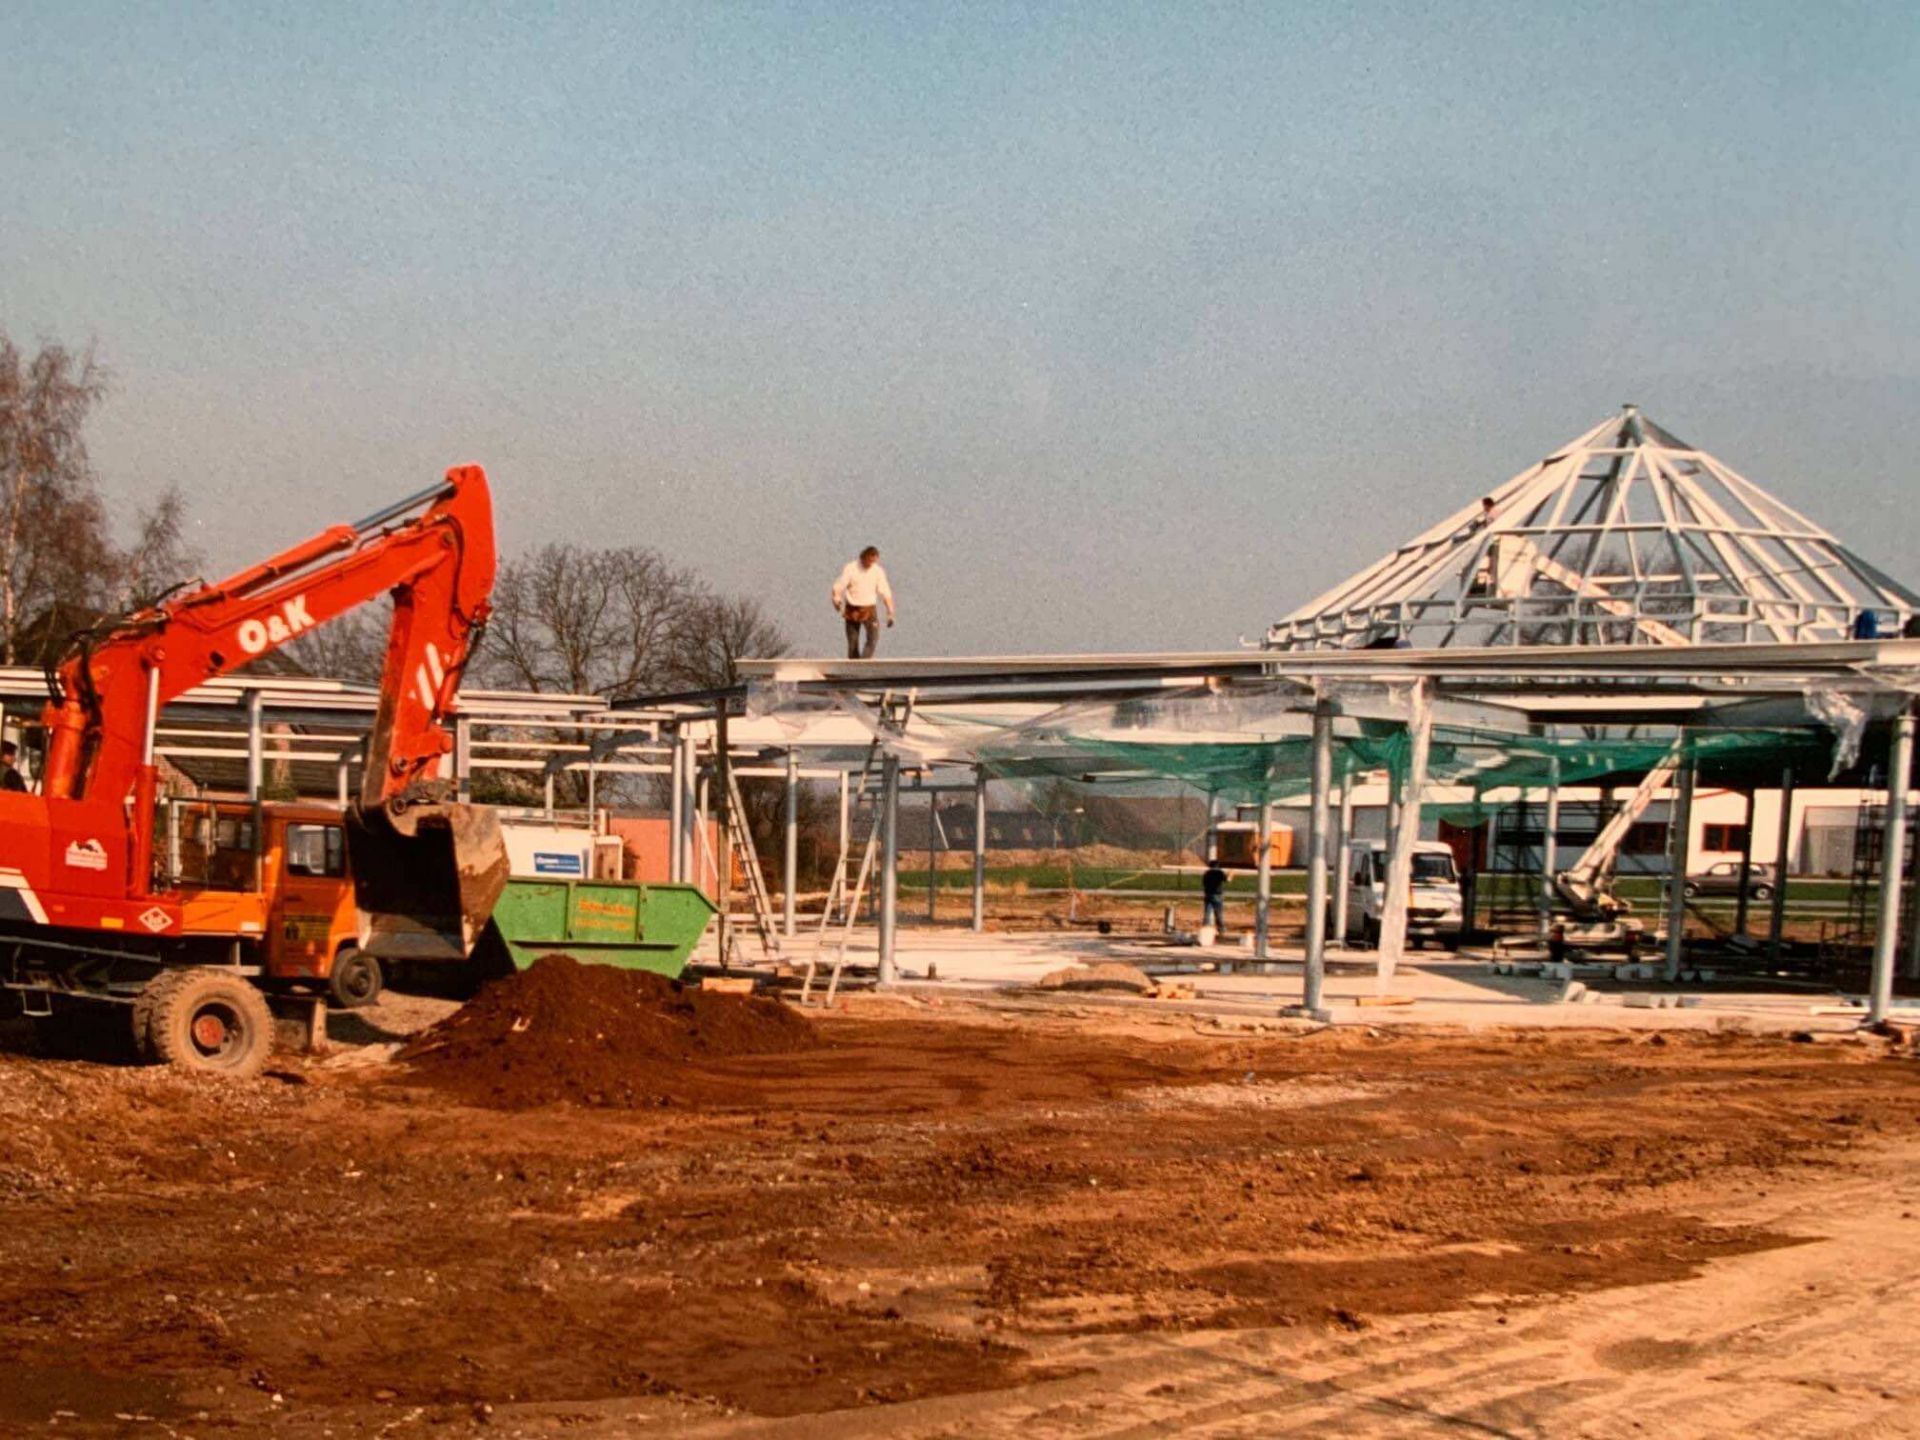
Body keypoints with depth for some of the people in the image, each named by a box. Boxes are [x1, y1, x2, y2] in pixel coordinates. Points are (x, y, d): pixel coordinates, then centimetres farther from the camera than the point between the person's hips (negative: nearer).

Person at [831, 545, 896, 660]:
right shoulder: (851, 568, -8)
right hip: (852, 610, -1)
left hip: (869, 610, 1)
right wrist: (837, 600, -32)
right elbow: (838, 587, -11)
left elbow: (885, 593, 0)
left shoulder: (878, 571, -2)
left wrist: (890, 613, -8)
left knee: (874, 637, -21)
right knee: (852, 643, 3)